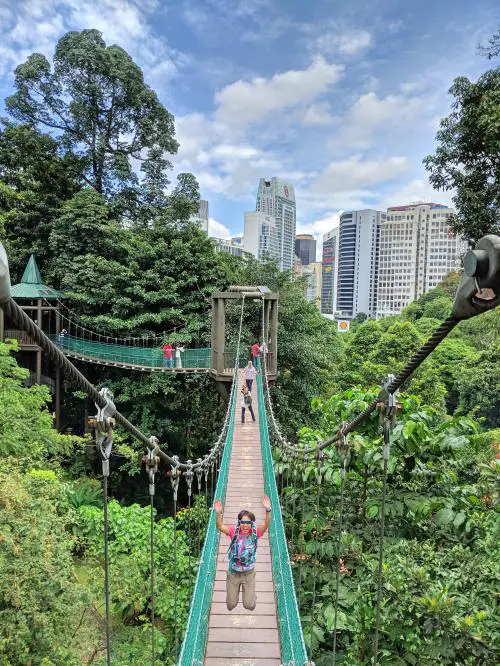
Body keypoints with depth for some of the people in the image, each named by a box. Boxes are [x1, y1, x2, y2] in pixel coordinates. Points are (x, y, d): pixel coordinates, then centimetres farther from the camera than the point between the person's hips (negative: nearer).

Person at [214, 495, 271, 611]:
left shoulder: (255, 533, -13)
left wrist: (268, 510, -48)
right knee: (230, 605, 11)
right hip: (233, 573, 0)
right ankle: (233, 590, 43)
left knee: (250, 606, 4)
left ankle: (250, 592, 36)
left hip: (248, 574, 0)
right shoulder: (234, 532, -13)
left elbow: (266, 525, -31)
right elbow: (220, 526, -27)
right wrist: (218, 513, -46)